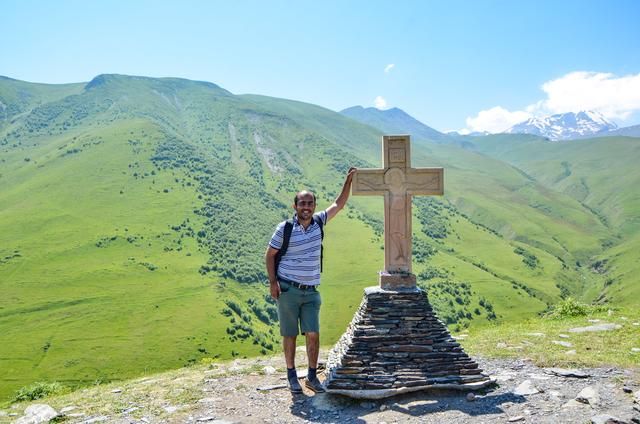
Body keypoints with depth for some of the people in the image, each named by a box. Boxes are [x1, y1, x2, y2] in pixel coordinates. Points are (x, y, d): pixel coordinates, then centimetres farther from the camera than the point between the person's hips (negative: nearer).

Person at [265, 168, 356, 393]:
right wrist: (273, 282, -8)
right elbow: (270, 255, 0)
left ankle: (312, 377, 15)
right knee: (290, 334, 7)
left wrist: (348, 180, 9)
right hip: (288, 290, -3)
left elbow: (338, 205, 14)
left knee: (313, 334, 0)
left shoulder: (318, 222, 4)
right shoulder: (284, 228, -7)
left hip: (311, 291, 3)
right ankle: (292, 376, 22)